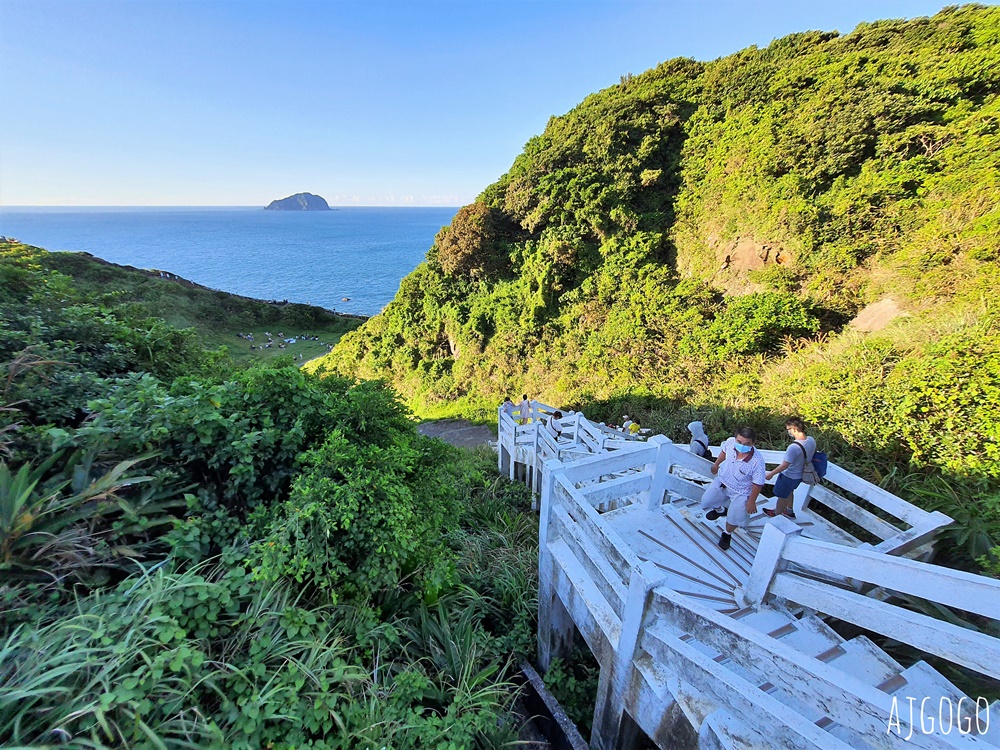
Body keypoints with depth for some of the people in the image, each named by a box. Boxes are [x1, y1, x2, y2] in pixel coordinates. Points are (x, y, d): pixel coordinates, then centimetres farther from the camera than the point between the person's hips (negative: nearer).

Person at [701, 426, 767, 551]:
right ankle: (720, 509, 50)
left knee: (734, 518, 4)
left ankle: (727, 534, 40)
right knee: (706, 502, 14)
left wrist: (751, 501, -10)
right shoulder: (730, 442, -26)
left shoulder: (757, 461, -35)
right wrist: (716, 464, 16)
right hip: (722, 481, 4)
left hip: (740, 492, -4)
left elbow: (758, 484, -20)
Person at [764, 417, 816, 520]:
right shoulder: (811, 440, -14)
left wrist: (771, 474, -14)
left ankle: (777, 514, 42)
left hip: (789, 476, -8)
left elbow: (784, 465, -29)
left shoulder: (793, 447, -38)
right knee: (788, 491, 32)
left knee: (782, 496, 19)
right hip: (799, 475, 8)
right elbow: (810, 455, 5)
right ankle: (789, 511, 52)